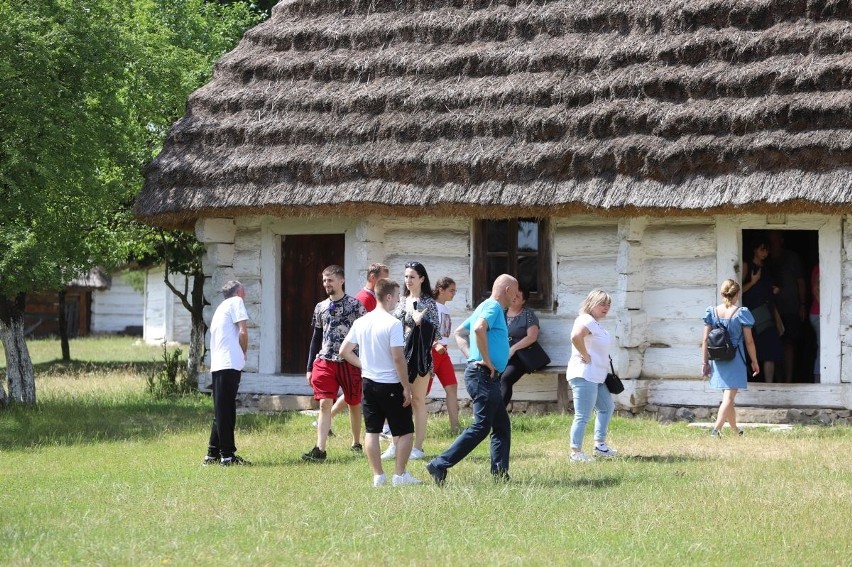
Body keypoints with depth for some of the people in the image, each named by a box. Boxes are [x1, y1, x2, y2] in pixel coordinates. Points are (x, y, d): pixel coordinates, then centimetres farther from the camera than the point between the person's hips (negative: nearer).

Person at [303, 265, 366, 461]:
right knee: (325, 404, -7)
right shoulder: (320, 307, 10)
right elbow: (316, 338, 16)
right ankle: (320, 450, -13)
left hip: (350, 362, -3)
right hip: (325, 362, 3)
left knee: (354, 404, 9)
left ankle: (356, 443, 27)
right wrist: (310, 367, 13)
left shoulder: (355, 305, -3)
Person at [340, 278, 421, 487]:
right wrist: (406, 387, -12)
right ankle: (399, 475, 2)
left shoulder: (361, 322, 4)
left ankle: (378, 476, 8)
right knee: (405, 431, 5)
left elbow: (344, 351, 9)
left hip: (369, 382, 6)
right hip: (391, 384, -6)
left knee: (372, 431, 8)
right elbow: (398, 358, -19)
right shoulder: (393, 323, -15)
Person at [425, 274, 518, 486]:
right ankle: (440, 465, -13)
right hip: (483, 375, -11)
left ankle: (500, 474, 13)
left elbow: (460, 332, 27)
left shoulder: (485, 307, 20)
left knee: (502, 426, 13)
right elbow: (479, 328, -31)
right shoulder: (493, 307, -10)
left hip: (488, 377, 11)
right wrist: (486, 360, -22)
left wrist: (471, 355, 13)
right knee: (481, 427, -11)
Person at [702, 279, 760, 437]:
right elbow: (749, 341, -5)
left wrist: (705, 362, 6)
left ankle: (735, 430, 33)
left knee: (728, 396, 19)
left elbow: (705, 340, 0)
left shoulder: (712, 312, 1)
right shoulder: (741, 313, -8)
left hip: (717, 359, 5)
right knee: (729, 396, -8)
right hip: (735, 359, -5)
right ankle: (717, 428, -24)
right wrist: (754, 361, 6)